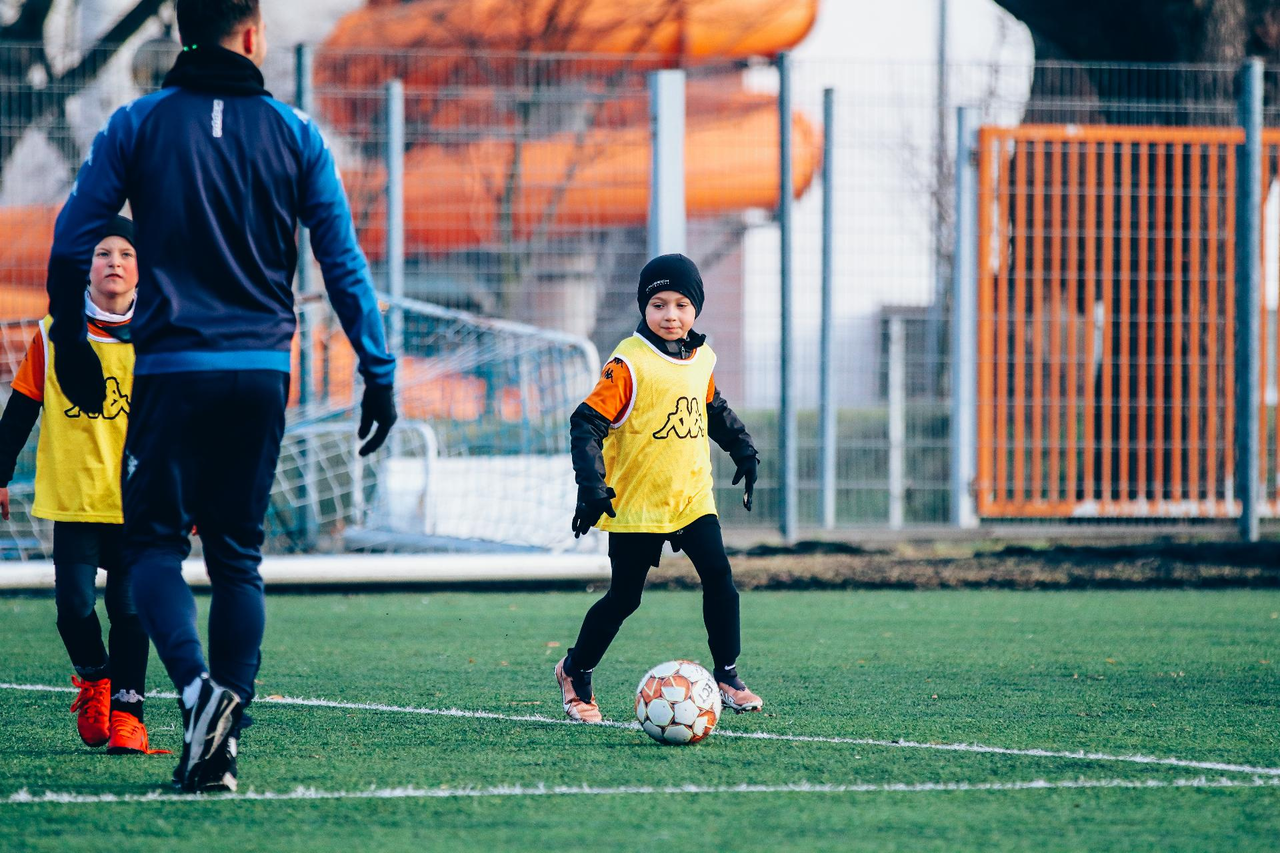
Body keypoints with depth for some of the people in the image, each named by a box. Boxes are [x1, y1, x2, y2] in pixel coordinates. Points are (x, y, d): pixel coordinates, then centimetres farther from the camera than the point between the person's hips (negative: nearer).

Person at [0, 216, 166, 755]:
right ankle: (93, 679, 20)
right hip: (73, 499, 0)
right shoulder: (55, 334, 2)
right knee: (75, 603, -8)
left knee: (129, 608, -4)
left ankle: (126, 710, 8)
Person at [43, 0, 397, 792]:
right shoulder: (294, 133, 4)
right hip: (261, 371, 2)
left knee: (154, 540, 6)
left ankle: (198, 686, -21)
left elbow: (70, 245, -1)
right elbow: (344, 263, 2)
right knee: (238, 554, 10)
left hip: (171, 368, -2)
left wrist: (73, 347, 12)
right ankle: (221, 744, 2)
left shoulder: (137, 125, 1)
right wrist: (379, 373, 7)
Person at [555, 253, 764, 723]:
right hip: (636, 503, -5)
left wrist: (744, 450, 27)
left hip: (693, 496, 5)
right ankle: (575, 673, 22)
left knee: (719, 578, -9)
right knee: (624, 597, 1)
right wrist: (592, 487, -27)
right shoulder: (629, 364, -16)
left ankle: (727, 676, 3)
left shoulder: (701, 359, 6)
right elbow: (587, 424, -19)